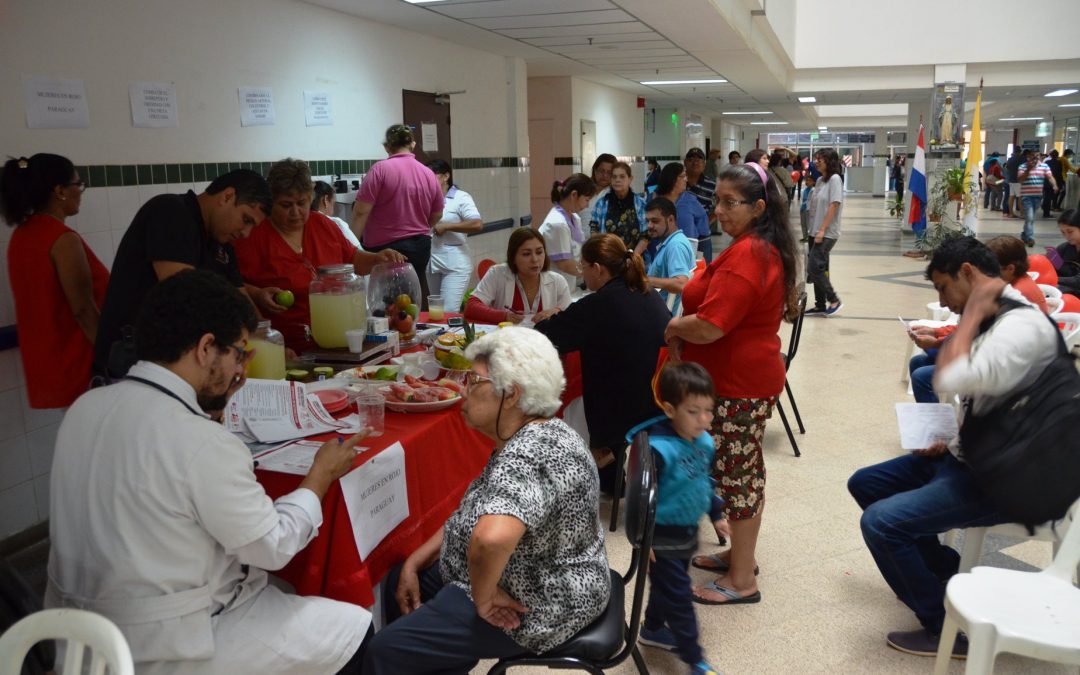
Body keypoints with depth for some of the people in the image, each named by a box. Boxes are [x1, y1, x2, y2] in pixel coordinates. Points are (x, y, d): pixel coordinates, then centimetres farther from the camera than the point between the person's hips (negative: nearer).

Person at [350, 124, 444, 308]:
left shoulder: (381, 169, -9)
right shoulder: (428, 174, 5)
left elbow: (361, 212, -13)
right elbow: (437, 215, 15)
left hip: (386, 250, -5)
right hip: (421, 247, 5)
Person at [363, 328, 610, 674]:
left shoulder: (529, 454, -31)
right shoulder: (530, 437, 2)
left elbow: (492, 538, -48)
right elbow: (473, 515, 11)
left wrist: (483, 598, -30)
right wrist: (413, 563, 4)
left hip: (539, 607, -10)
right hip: (527, 582, 10)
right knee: (397, 583, 20)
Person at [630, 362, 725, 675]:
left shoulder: (704, 441, -4)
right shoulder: (659, 449, -30)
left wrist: (717, 512, 18)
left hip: (688, 531, 8)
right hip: (664, 536, -8)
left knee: (668, 586, 25)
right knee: (678, 596, 3)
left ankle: (652, 629, 47)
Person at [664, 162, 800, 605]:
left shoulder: (745, 256, -23)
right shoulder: (764, 249, 12)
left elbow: (708, 327, -29)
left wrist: (671, 328, -9)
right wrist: (684, 328, -1)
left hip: (738, 385, -11)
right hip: (749, 375, 11)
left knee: (737, 474, 0)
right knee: (743, 470, 20)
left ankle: (741, 581, 14)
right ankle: (740, 555, 36)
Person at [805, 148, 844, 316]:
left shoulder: (835, 179, -10)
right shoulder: (820, 180, 13)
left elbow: (834, 205, -16)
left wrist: (822, 230, -19)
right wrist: (813, 229, 8)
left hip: (827, 233, -8)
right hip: (815, 231, 8)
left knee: (814, 268, -12)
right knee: (818, 269, 9)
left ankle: (834, 300, 1)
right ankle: (820, 306, 15)